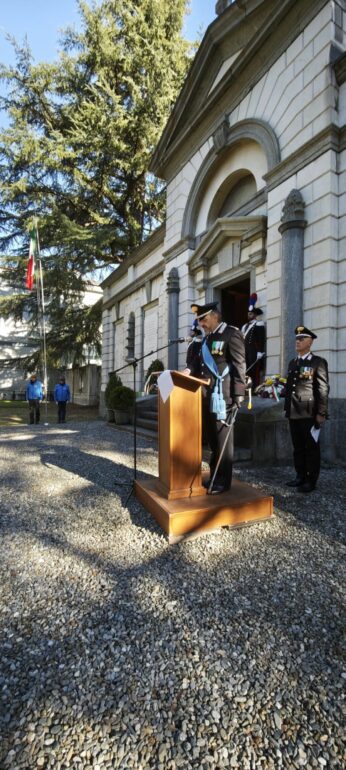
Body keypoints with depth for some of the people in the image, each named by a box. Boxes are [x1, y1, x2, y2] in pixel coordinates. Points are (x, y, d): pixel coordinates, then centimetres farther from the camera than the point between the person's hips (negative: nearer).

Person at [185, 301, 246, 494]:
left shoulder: (232, 334, -5)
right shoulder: (207, 337, 19)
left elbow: (239, 366, -11)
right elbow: (199, 360, 20)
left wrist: (239, 394, -16)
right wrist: (189, 370, 0)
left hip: (223, 396, -8)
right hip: (207, 395, 8)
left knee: (223, 438, 0)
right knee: (211, 437, 13)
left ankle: (223, 481, 11)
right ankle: (214, 476, 25)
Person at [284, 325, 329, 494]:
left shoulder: (318, 362, -3)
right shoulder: (292, 363, 16)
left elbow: (323, 389, -8)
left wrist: (321, 413, -13)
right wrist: (287, 408, 14)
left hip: (310, 414, -6)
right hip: (294, 413, 6)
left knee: (311, 448, 3)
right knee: (298, 447, 12)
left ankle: (311, 481, 12)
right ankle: (300, 477, 23)